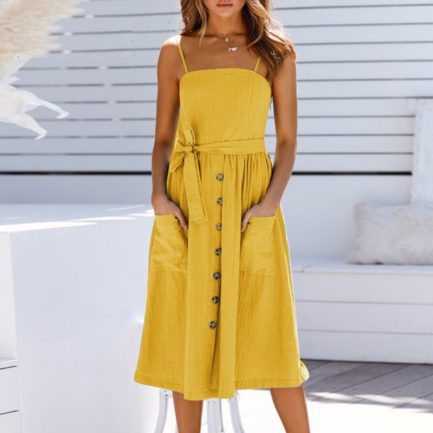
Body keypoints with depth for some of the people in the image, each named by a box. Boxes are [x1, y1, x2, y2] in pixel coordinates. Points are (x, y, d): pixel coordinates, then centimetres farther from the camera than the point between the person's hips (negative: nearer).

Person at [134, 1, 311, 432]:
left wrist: (270, 202, -11)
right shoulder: (175, 52, 8)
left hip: (249, 200, -1)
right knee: (186, 331, 3)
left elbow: (287, 140, 3)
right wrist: (159, 194, -6)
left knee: (270, 333, -3)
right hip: (188, 202, 1)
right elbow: (163, 138, 11)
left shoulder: (276, 51, 5)